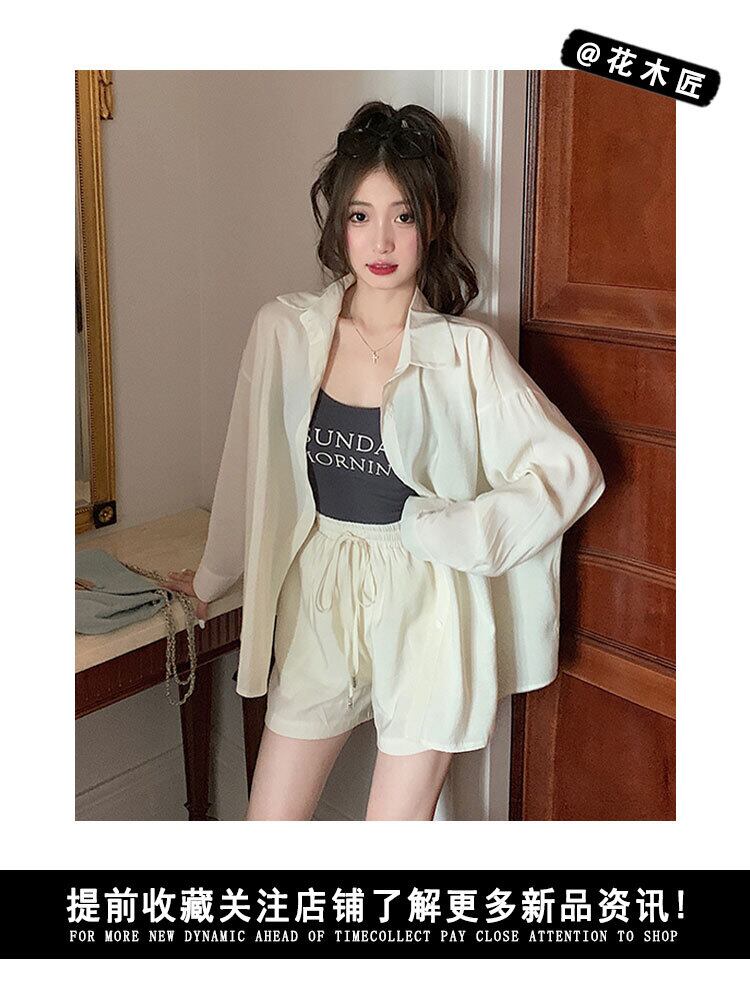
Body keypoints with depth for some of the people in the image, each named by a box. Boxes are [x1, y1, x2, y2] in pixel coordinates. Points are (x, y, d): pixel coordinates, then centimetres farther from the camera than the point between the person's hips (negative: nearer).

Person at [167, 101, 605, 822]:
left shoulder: (467, 351, -8)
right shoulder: (283, 331, -1)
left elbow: (571, 470, -8)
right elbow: (249, 468, 11)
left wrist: (448, 532, -15)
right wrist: (211, 578, 22)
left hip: (423, 611, -2)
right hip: (319, 603, 3)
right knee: (269, 822, 8)